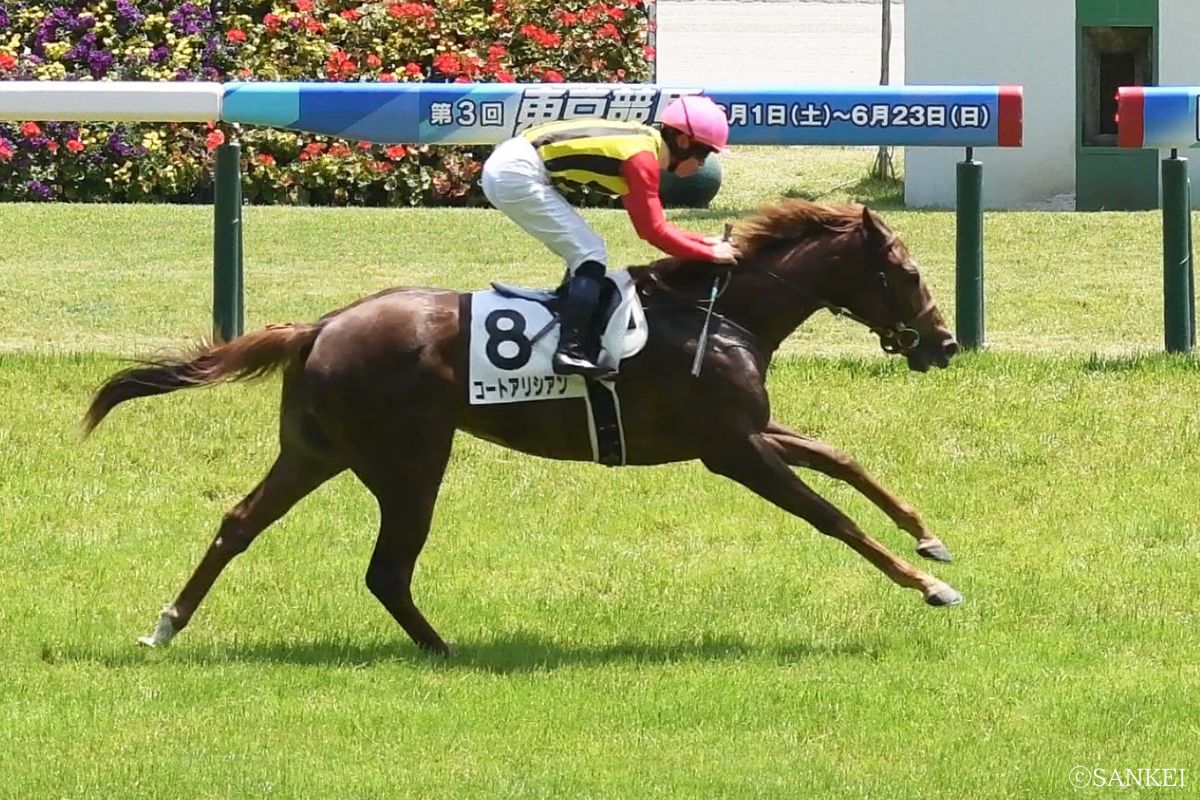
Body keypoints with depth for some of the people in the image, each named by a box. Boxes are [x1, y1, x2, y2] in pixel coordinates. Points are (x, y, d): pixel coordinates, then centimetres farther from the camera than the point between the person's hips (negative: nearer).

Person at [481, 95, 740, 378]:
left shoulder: (641, 143, 16)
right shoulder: (642, 157, -13)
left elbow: (650, 224, 24)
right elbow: (653, 232, -13)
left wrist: (704, 242, 20)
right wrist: (709, 254, -5)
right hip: (517, 175, -10)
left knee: (583, 252, 17)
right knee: (590, 255, -10)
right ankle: (570, 351, -19)